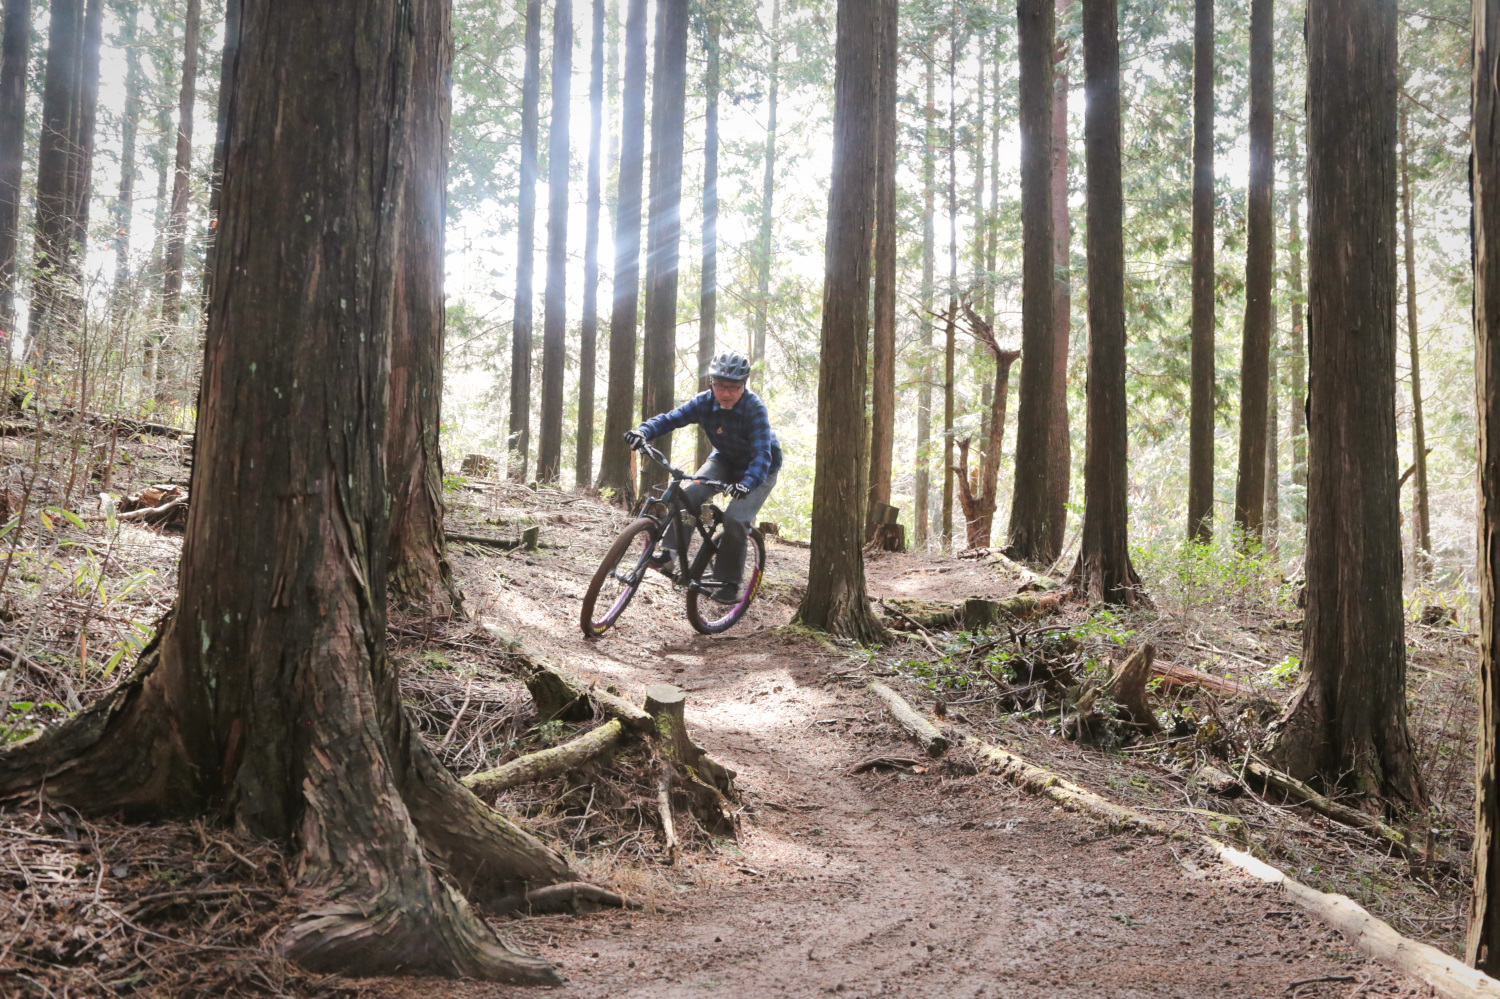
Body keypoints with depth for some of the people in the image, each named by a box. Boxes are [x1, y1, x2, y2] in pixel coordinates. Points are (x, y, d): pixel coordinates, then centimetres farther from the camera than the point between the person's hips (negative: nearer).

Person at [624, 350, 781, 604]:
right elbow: (670, 418, -22)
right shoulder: (705, 402, -18)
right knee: (689, 494, -22)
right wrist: (643, 431, -43)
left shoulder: (754, 409, -31)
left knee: (735, 520, -22)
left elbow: (762, 454, -40)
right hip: (725, 461, 4)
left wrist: (747, 483, -58)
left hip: (758, 470, -4)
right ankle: (669, 551, -11)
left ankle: (730, 581, -5)